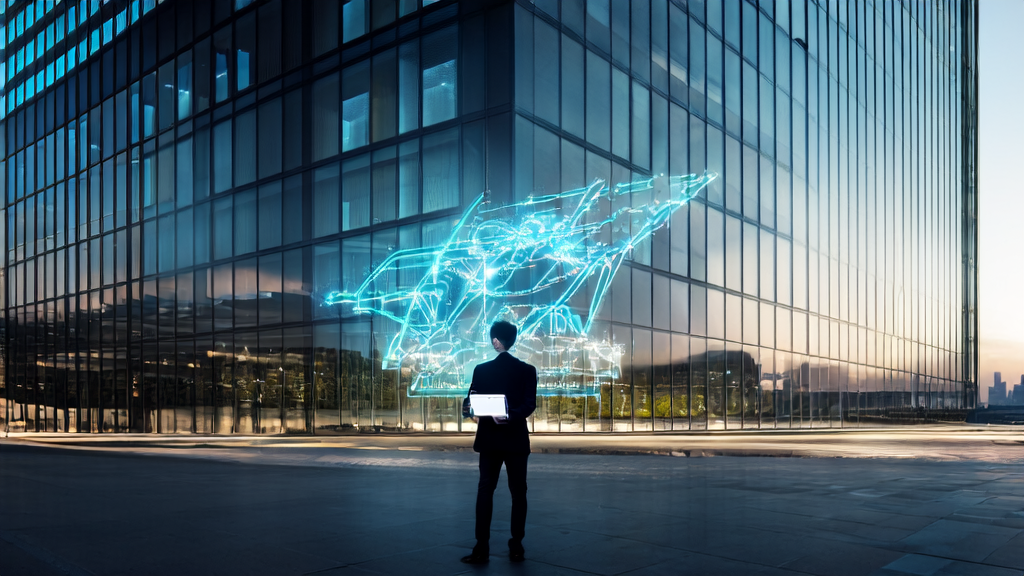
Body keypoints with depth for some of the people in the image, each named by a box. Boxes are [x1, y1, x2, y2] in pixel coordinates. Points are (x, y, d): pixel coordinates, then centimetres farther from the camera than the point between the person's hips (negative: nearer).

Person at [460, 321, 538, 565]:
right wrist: (511, 416, -22)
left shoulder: (482, 370, -2)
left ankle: (482, 548, -2)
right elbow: (530, 404, -14)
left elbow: (471, 402, -9)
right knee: (518, 492, 8)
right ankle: (516, 547, 8)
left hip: (490, 438, 0)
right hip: (516, 439, 0)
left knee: (485, 490, 4)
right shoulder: (528, 370, -1)